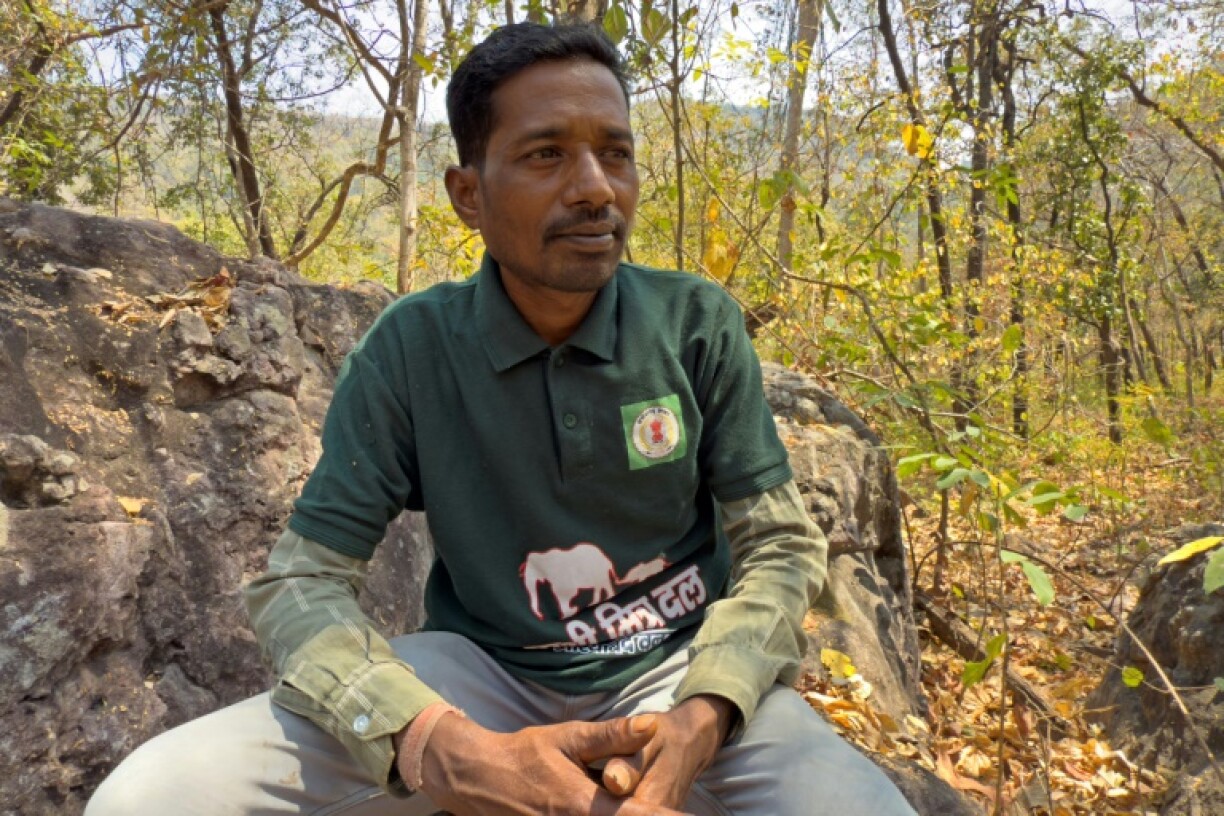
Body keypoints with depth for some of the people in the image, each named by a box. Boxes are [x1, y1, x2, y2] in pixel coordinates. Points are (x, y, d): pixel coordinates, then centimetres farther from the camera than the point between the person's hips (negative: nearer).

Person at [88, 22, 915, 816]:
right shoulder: (409, 348, -9)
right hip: (484, 672, 1)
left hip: (680, 666, 0)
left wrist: (697, 723, -23)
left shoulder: (701, 326, -8)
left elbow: (782, 547, -4)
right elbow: (302, 584, -11)